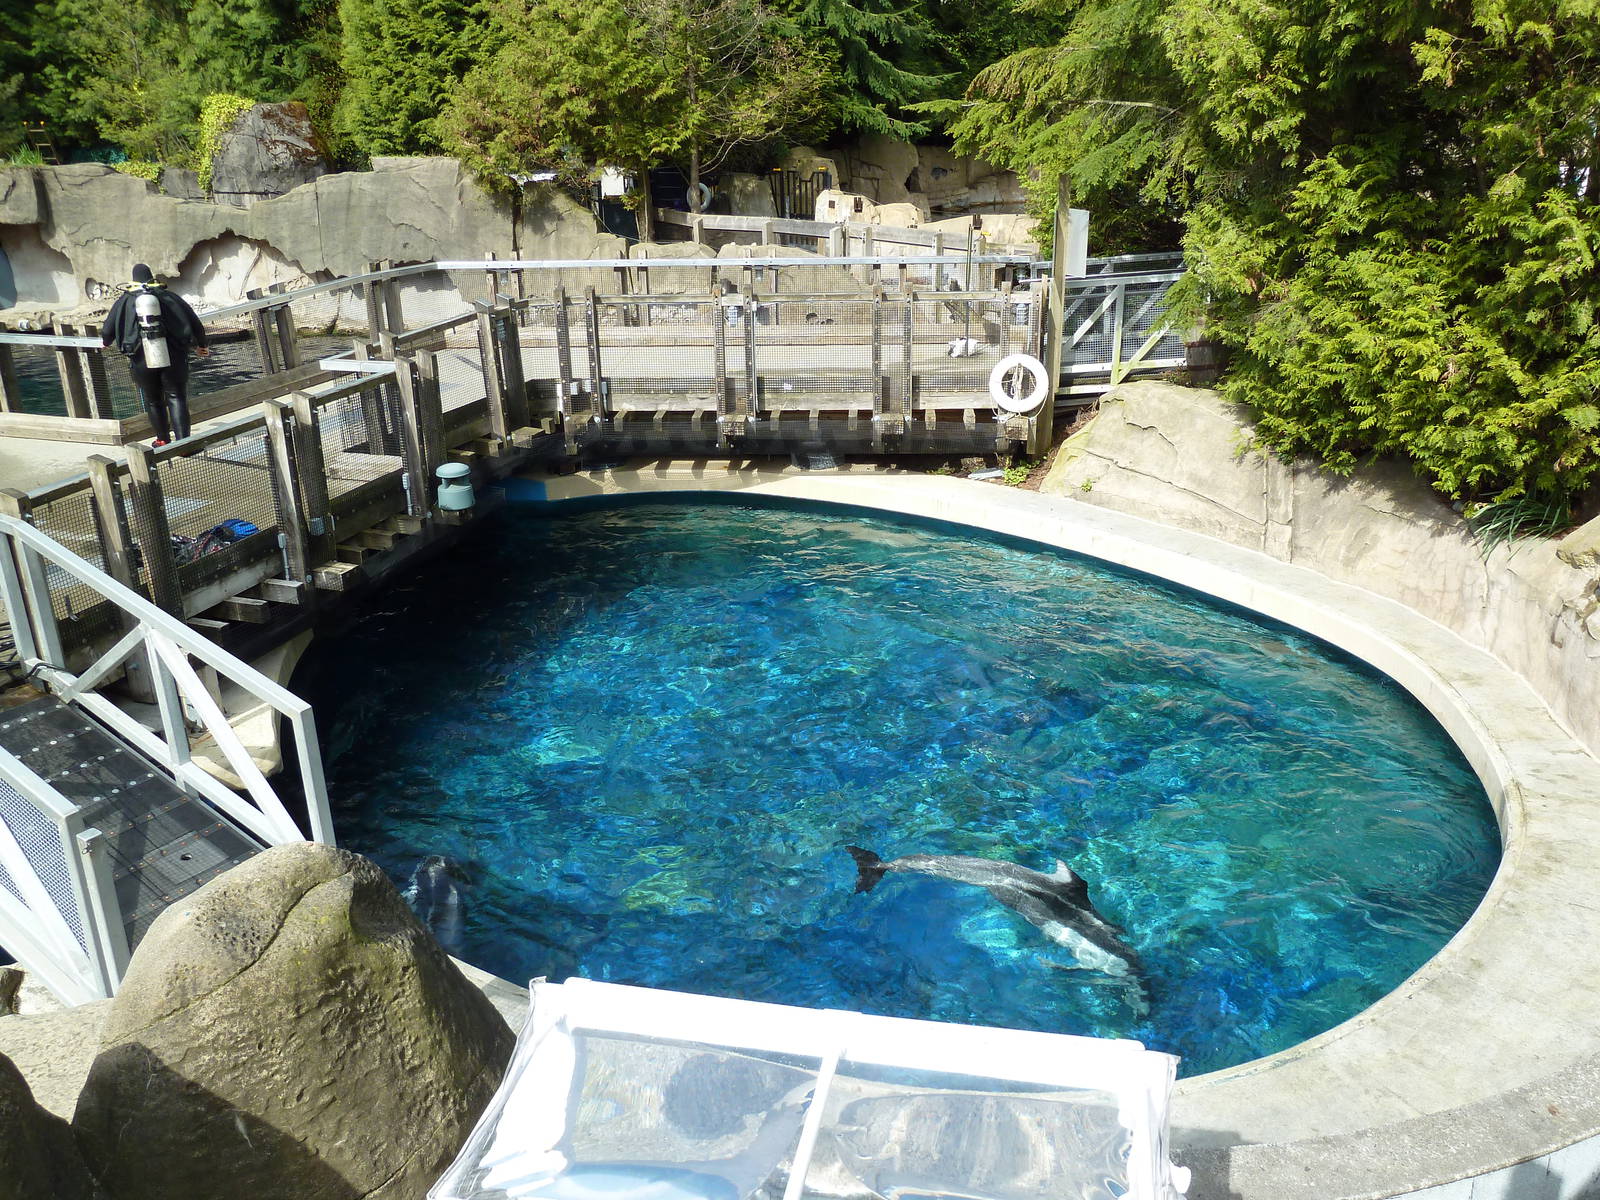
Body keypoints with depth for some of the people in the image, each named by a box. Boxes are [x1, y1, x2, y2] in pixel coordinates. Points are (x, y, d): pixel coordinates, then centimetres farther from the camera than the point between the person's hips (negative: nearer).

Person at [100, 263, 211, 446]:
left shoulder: (125, 301, 6)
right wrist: (201, 346, 22)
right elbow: (195, 324, 5)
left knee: (154, 402, 16)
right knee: (176, 398, 0)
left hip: (142, 363, 1)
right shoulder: (169, 297, 4)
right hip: (173, 359, -1)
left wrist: (106, 341, 34)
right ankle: (183, 441, -16)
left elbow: (108, 331, 10)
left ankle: (163, 440, 28)